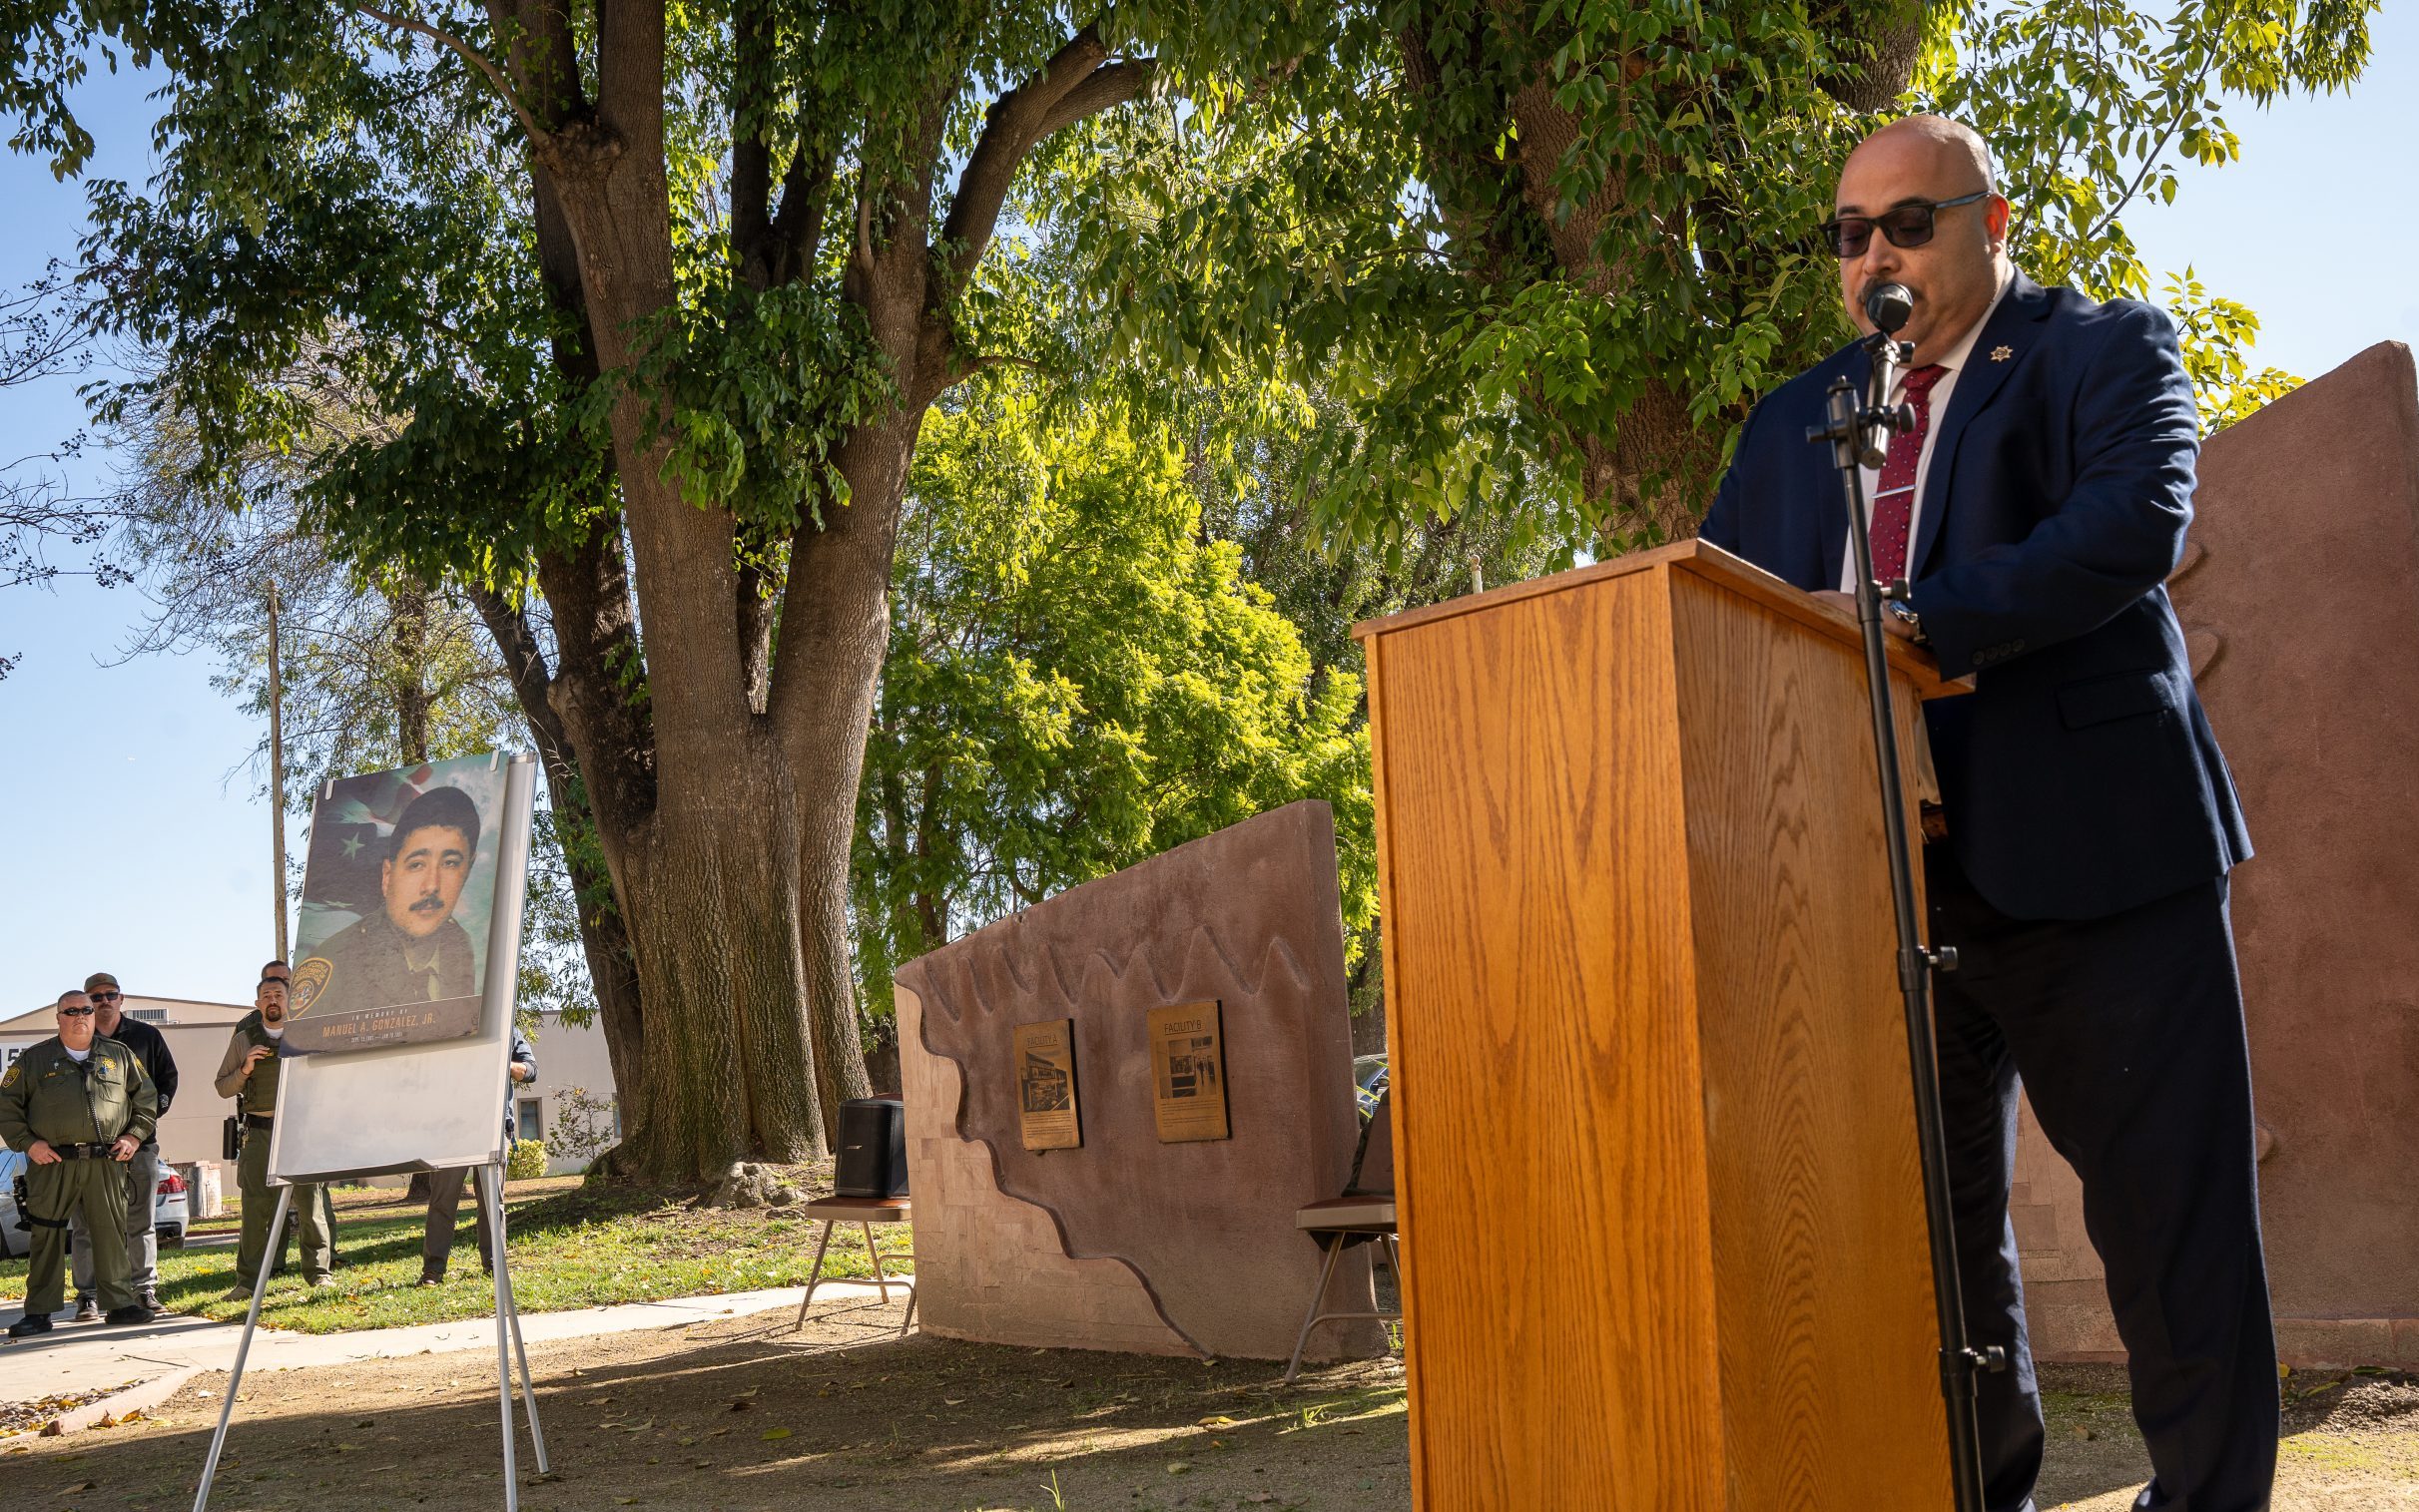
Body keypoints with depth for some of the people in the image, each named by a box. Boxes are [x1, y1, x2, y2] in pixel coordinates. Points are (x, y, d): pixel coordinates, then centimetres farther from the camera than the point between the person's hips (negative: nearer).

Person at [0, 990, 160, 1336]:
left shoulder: (120, 1056, 13)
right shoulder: (34, 1060, 9)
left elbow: (147, 1097, 18)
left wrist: (134, 1136, 6)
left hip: (107, 1162, 1)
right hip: (52, 1162, -1)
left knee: (112, 1233, 4)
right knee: (46, 1236, -1)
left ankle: (120, 1302, 11)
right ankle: (39, 1312, 6)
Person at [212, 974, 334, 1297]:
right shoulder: (243, 1040, 11)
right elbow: (223, 1087, 13)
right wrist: (244, 1070, -5)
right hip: (259, 1132, 0)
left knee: (309, 1201, -3)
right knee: (254, 1206, -2)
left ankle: (318, 1271, 5)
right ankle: (248, 1279, 3)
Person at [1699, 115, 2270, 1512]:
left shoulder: (2108, 349, 3)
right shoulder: (1796, 420, 19)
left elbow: (2139, 518, -15)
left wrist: (1925, 624, -25)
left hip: (2088, 855, -5)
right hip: (1890, 872, 5)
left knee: (2167, 1207, 1)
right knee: (1932, 1211, 13)